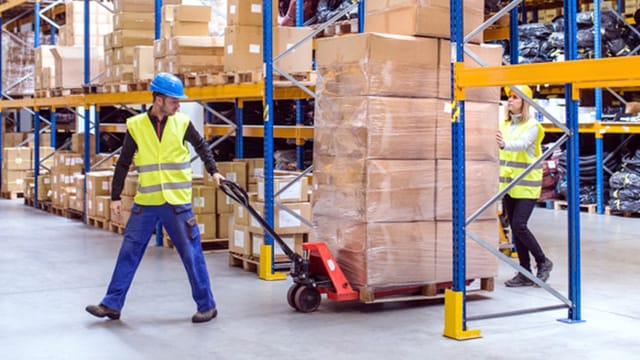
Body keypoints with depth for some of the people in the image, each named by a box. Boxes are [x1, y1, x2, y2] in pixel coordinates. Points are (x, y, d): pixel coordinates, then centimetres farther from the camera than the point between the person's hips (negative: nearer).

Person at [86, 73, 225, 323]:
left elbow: (201, 145, 17)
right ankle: (112, 305, 16)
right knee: (129, 252, 6)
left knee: (192, 254, 3)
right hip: (145, 203, 1)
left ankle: (207, 306, 14)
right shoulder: (136, 126, -2)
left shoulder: (182, 123, -1)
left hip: (177, 202, -1)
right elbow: (123, 163, 5)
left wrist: (213, 171, 9)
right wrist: (115, 196, 4)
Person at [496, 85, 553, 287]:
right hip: (508, 184, 7)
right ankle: (525, 274, 15)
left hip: (526, 185, -6)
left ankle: (543, 262, 9)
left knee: (519, 225, -12)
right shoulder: (505, 124, 10)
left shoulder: (531, 126, -10)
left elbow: (522, 144, -29)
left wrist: (504, 144, -47)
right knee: (514, 227, 7)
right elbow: (498, 147, 3)